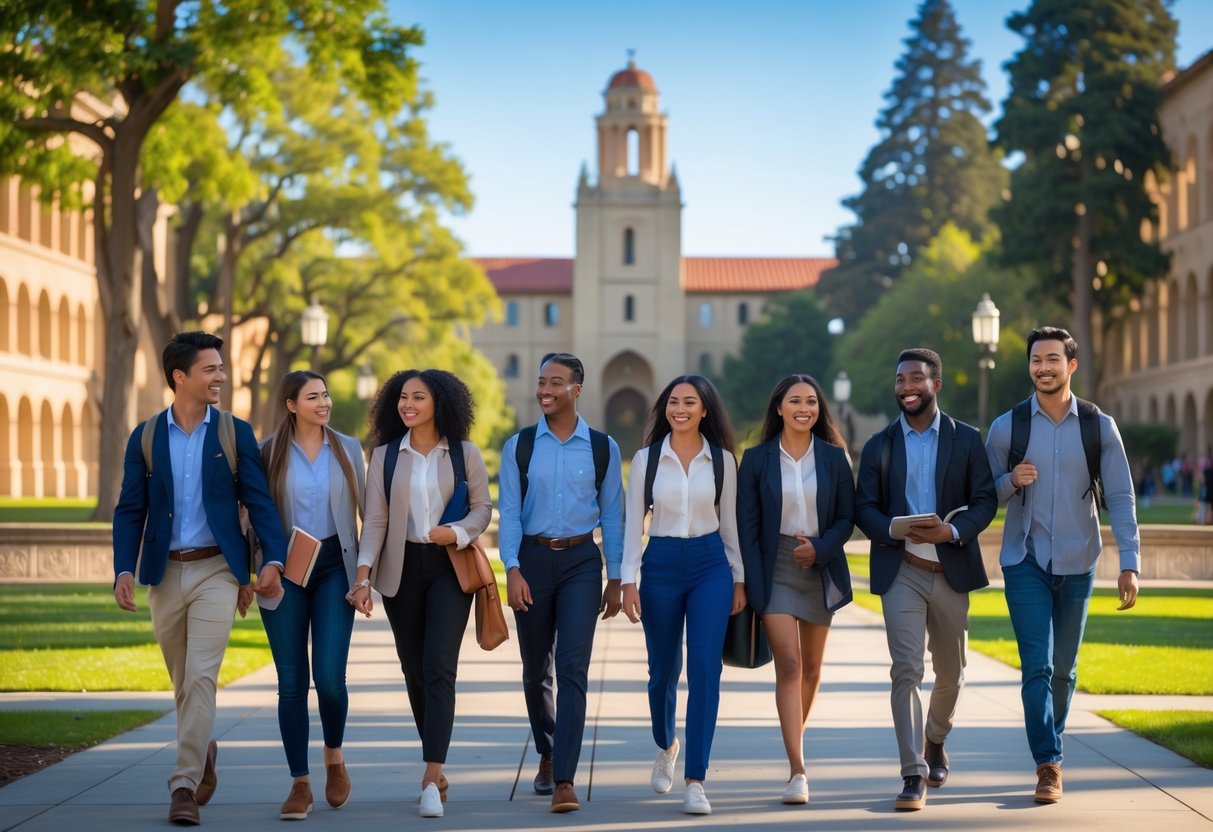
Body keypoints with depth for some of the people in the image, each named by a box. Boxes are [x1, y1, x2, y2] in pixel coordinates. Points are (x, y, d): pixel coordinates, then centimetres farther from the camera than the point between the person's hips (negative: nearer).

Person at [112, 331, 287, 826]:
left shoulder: (235, 433, 1)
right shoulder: (145, 437, 4)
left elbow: (259, 501, 0)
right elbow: (129, 510, 4)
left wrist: (273, 560, -12)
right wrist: (124, 571, -8)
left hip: (216, 569, -2)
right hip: (165, 572, 2)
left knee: (200, 678, -13)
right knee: (183, 683, 13)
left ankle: (184, 785, -13)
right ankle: (203, 753, 37)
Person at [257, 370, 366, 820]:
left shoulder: (348, 449, 7)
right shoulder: (268, 452, 1)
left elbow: (362, 510, 10)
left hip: (333, 567, 1)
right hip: (284, 569, -1)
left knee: (329, 677, -10)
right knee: (292, 683, 0)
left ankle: (334, 757, 18)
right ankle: (300, 784, 10)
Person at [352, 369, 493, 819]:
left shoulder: (464, 453, 1)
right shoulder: (385, 455, 5)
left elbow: (483, 506, 4)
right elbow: (375, 519, 2)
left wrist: (457, 532, -17)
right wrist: (363, 575, -8)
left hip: (449, 567, -2)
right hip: (402, 568, 2)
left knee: (439, 667, -13)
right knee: (414, 670, 7)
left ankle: (431, 777, -17)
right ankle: (435, 768, 21)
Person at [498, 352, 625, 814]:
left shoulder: (602, 448, 2)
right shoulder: (519, 447, 2)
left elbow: (611, 514, 5)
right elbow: (509, 512, -1)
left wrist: (614, 578, 3)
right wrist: (512, 570, -12)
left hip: (581, 560, -1)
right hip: (533, 559, 2)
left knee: (572, 668, -12)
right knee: (536, 669, 12)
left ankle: (564, 780, -14)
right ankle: (547, 755, 34)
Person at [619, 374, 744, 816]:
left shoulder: (722, 460, 3)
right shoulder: (647, 459, 1)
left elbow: (730, 521, 9)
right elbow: (633, 522, 1)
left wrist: (739, 578, 9)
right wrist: (628, 581, -6)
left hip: (710, 565, 0)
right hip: (661, 564, 0)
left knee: (705, 671, -10)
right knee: (663, 670, 12)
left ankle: (695, 782, -8)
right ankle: (666, 746, 43)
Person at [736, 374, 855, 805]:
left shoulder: (834, 458, 3)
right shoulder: (757, 459, -1)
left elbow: (847, 518, 4)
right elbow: (746, 526, -2)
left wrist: (821, 547, -15)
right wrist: (749, 583, -10)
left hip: (820, 568, 3)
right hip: (775, 569, -2)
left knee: (811, 668, 11)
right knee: (788, 664, -13)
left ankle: (795, 741, 35)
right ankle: (798, 771, -17)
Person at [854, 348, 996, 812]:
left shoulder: (966, 439, 5)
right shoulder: (879, 446, 7)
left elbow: (985, 500, 0)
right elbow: (864, 508, 3)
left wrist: (950, 531, -19)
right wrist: (897, 532, -18)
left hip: (951, 571, 1)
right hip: (901, 571, -1)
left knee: (950, 673, 13)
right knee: (906, 670, -12)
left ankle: (935, 741, 41)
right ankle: (914, 776, -13)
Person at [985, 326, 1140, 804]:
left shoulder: (1099, 427, -1)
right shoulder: (1007, 427, -1)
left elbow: (1120, 497, -2)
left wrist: (1129, 564, -11)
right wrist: (1012, 480, -16)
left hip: (1077, 563, 1)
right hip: (1026, 562, -1)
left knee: (1064, 669, 11)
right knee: (1037, 666, -11)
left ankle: (1049, 746, 29)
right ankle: (1049, 764, -11)